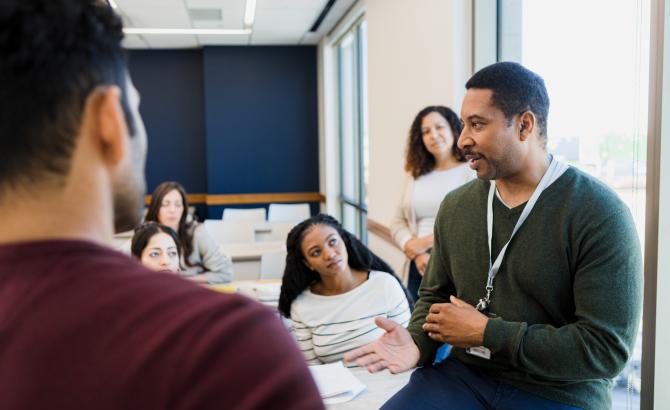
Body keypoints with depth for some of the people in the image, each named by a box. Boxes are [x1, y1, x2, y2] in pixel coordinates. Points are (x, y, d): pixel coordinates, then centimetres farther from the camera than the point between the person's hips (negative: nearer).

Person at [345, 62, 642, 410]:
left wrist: (487, 333, -16)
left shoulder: (599, 215, -14)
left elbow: (606, 348, -17)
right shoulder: (455, 205, 3)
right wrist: (417, 343, -9)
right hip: (465, 375, 4)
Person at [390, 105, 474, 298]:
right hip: (419, 267, 5)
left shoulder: (473, 171, -3)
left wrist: (425, 242, -11)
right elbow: (398, 222, 11)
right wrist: (417, 253, -7)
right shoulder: (414, 175, 14)